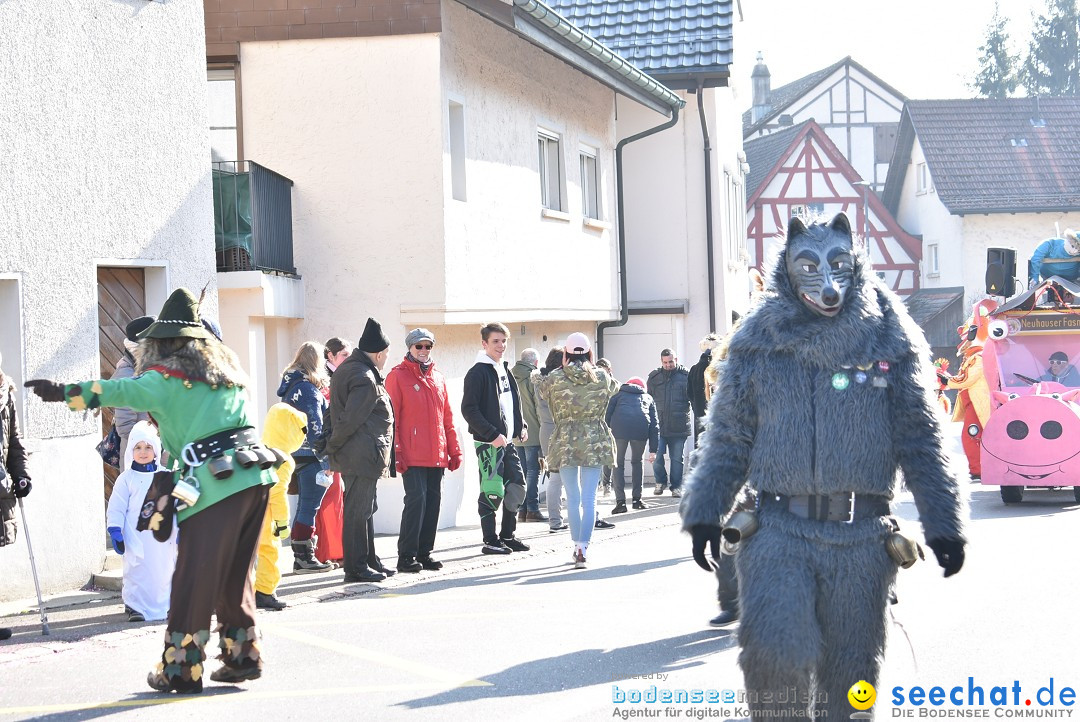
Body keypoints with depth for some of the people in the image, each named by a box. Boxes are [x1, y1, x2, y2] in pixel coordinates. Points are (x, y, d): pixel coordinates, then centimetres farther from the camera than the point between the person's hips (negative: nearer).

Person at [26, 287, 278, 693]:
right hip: (256, 476, 7)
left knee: (194, 580, 0)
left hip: (216, 484, -7)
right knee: (235, 576, 18)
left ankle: (180, 670, 4)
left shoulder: (167, 378, 0)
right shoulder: (226, 370, 22)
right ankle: (242, 657, 22)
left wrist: (63, 392, -13)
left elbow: (119, 392, -12)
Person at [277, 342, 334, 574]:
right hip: (311, 455, -9)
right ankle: (304, 557, -3)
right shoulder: (308, 388, -13)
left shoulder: (290, 385, 15)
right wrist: (325, 459, -18)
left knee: (305, 506, 13)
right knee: (309, 507, -5)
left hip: (296, 455, 9)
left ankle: (302, 556, 17)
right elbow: (315, 426, -18)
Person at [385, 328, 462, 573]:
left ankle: (424, 552, 15)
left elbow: (447, 417, 19)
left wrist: (454, 449, 13)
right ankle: (406, 556, -7)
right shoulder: (397, 376, -1)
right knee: (416, 498, -12)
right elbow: (392, 418, -5)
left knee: (434, 501, 6)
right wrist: (396, 452, -12)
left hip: (437, 456, 6)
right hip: (412, 456, -6)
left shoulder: (438, 378, 16)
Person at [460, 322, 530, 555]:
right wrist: (492, 434, -20)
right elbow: (469, 409, -16)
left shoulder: (505, 370, 16)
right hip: (488, 442, -8)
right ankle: (490, 541, 3)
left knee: (517, 486, 9)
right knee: (492, 491, -6)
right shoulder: (478, 373, -10)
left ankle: (507, 536, 20)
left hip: (507, 440, 8)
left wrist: (521, 427, 11)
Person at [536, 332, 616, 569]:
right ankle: (582, 549, -8)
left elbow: (541, 391, 13)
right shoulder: (602, 377, -4)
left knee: (573, 497, 11)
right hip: (595, 440, 0)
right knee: (589, 497, 1)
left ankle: (577, 545, 19)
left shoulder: (555, 379, -7)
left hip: (565, 441, 0)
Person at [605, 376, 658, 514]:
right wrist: (653, 450, 21)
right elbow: (654, 425, 23)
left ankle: (620, 501, 0)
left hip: (619, 427, -1)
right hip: (641, 428, 1)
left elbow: (607, 416, 17)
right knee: (637, 462, 23)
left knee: (618, 464, 10)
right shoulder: (648, 398, 31)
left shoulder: (619, 395, 30)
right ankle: (637, 499, 22)